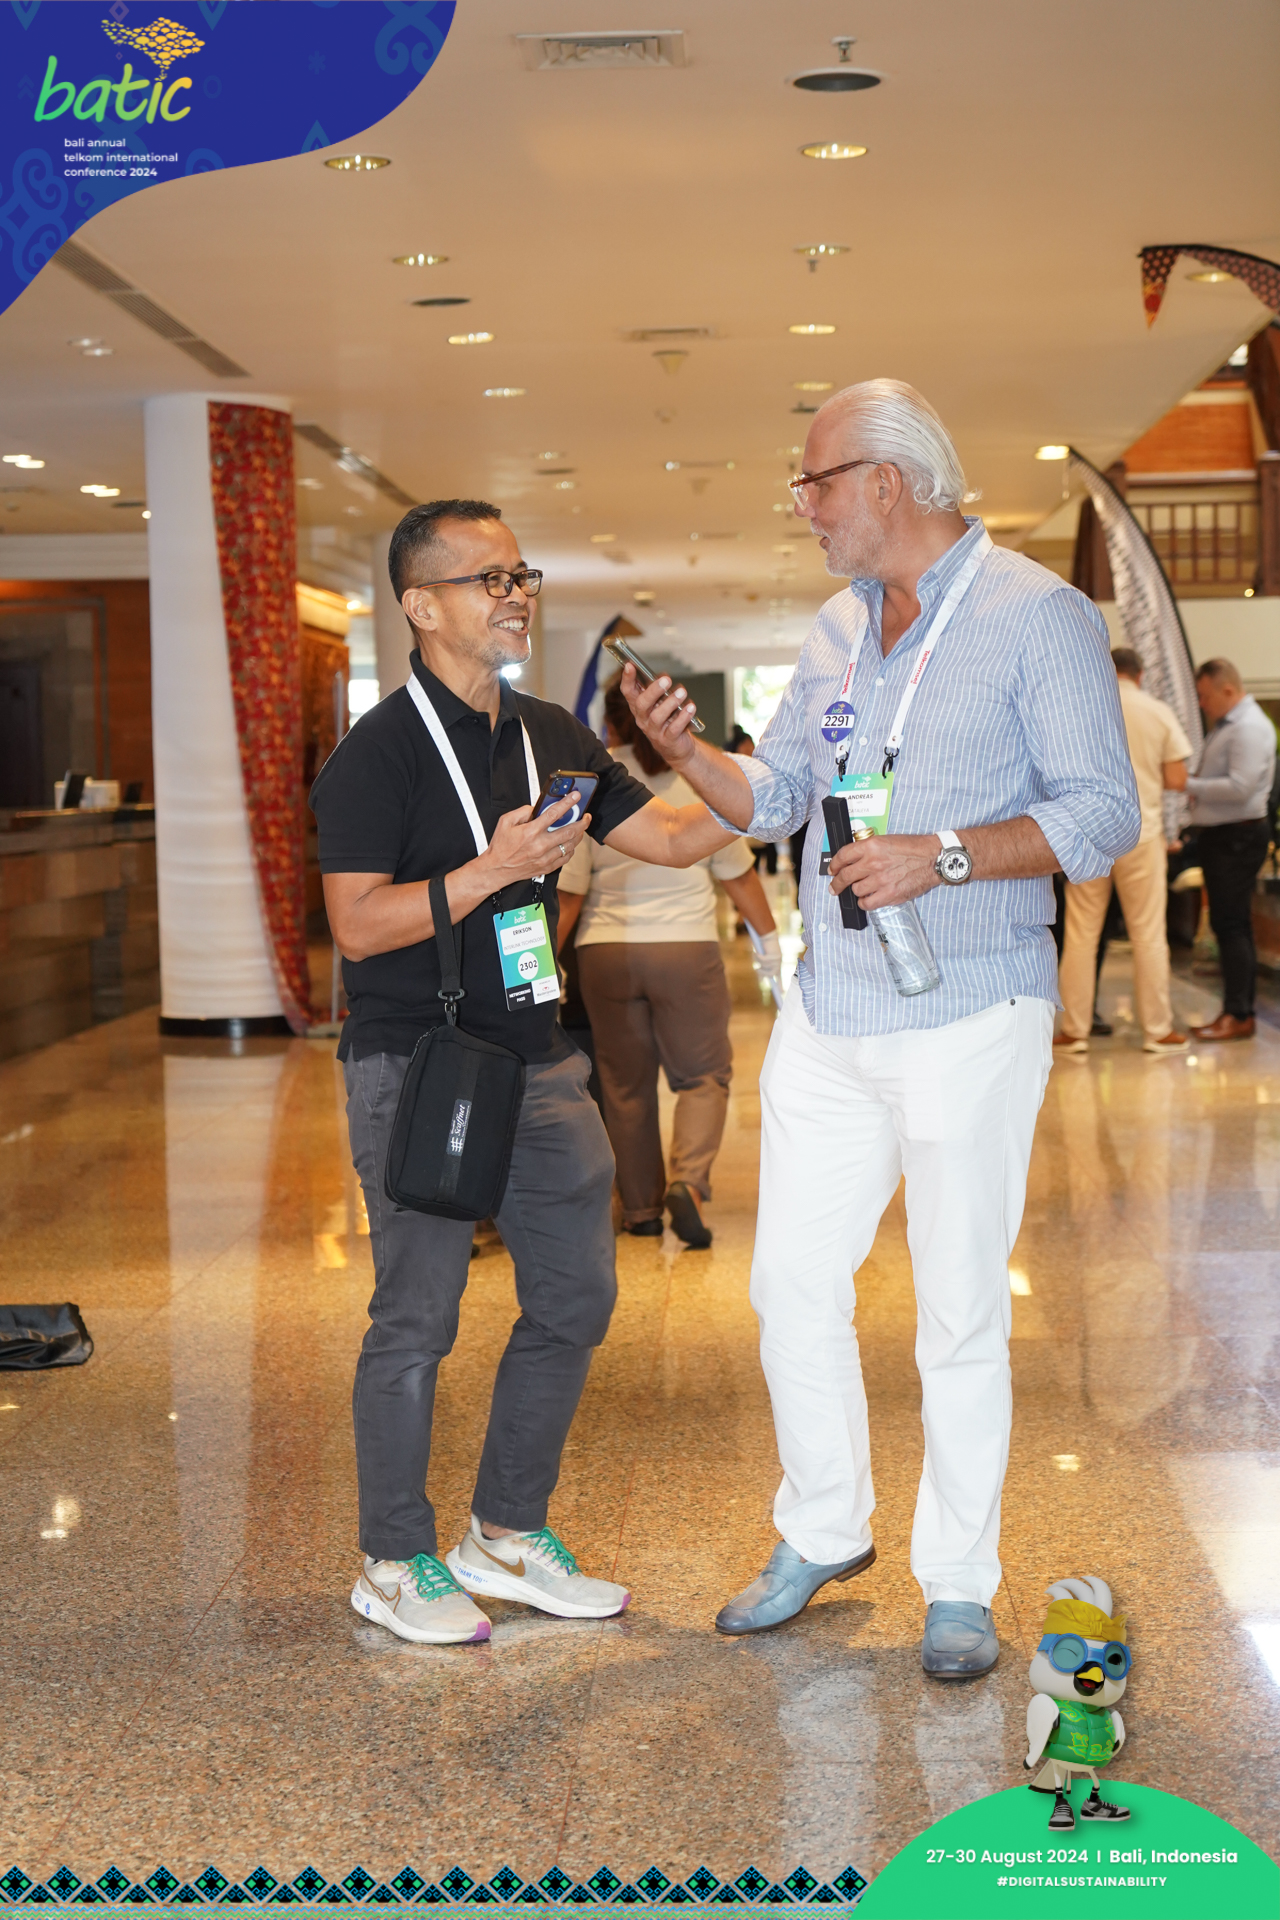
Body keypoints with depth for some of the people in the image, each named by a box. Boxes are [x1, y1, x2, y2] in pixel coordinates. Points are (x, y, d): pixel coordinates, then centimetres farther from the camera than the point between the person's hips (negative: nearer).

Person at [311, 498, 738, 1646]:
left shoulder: (552, 738, 11)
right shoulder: (380, 753, -10)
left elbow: (672, 838, 13)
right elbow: (358, 924, -17)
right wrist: (490, 871, -24)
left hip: (539, 1059, 7)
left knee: (575, 1299, 10)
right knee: (416, 1321, 0)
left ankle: (508, 1535, 26)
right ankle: (396, 1563, 16)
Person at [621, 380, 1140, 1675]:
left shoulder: (1038, 616, -7)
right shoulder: (837, 628, 14)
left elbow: (1101, 814, -12)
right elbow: (774, 796, 16)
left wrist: (944, 855, -24)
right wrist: (683, 751, -2)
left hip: (970, 1020, -6)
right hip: (827, 1020, 6)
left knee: (959, 1313, 3)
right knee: (791, 1286, 10)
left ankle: (957, 1583, 18)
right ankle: (822, 1532, 30)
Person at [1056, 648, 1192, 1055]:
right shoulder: (1159, 713, -1)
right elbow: (1176, 780, -3)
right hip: (1141, 834, 0)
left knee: (1081, 933, 5)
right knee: (1148, 934, 6)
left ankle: (1074, 1030, 7)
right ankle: (1158, 1030, 10)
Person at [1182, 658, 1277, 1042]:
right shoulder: (1224, 725, 16)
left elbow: (1240, 786, -24)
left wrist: (1189, 785, -18)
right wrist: (1190, 781, 4)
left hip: (1238, 837, -10)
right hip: (1218, 835, 10)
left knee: (1231, 925, -10)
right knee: (1228, 925, 12)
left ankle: (1238, 1016, -8)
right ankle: (1236, 1011, 18)